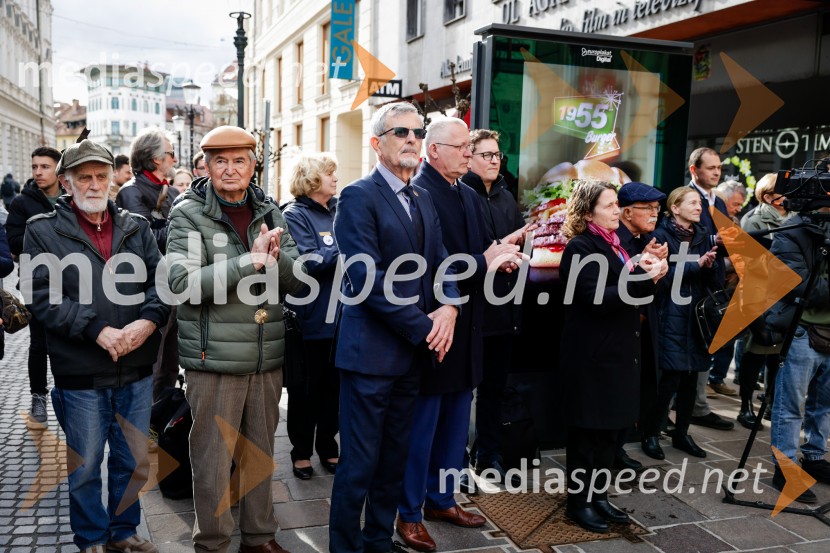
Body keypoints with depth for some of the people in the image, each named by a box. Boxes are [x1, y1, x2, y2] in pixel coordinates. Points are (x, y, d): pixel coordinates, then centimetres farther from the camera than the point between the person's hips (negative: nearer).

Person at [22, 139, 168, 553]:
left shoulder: (136, 227, 9)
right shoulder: (43, 231, -1)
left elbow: (160, 279, 3)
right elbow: (42, 295, -11)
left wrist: (147, 320, -17)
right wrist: (98, 330, -19)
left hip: (136, 370, 3)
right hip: (80, 374, -3)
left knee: (135, 460, 15)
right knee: (84, 466, 11)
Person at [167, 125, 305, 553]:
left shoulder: (269, 212, 8)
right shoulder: (188, 214, -5)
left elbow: (299, 281, 5)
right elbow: (182, 281, -19)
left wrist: (274, 259, -17)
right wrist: (251, 259, -22)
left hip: (267, 357, 5)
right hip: (214, 359, -4)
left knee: (260, 453, 17)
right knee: (212, 461, 6)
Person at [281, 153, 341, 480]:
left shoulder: (338, 212, 12)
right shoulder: (295, 215, -7)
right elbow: (307, 261, -20)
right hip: (311, 319, -5)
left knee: (333, 385, 14)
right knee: (306, 388, 7)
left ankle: (327, 446, 28)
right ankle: (301, 450, 21)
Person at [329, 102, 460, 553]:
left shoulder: (423, 201, 15)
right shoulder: (358, 196, -10)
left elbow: (440, 261, 13)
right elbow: (367, 278, -18)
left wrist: (448, 306, -9)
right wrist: (424, 328, -15)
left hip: (413, 351, 8)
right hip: (371, 350, -7)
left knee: (394, 459, 16)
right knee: (359, 464, 1)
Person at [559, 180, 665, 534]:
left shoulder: (613, 244, 14)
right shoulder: (580, 247, -13)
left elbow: (624, 292, 14)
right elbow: (598, 298, -22)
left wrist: (644, 271, -2)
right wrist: (646, 279, -23)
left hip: (618, 349, 8)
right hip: (592, 354, -8)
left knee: (611, 428, 13)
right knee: (588, 431, 1)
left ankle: (598, 495, 26)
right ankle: (579, 502, 14)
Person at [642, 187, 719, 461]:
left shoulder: (703, 236, 13)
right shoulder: (661, 235, -5)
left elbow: (712, 278, 10)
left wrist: (710, 265, -10)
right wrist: (696, 264, -18)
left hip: (697, 315, 6)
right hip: (671, 317, -6)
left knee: (691, 378, 8)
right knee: (670, 378, -7)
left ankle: (681, 433, 22)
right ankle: (651, 434, 7)